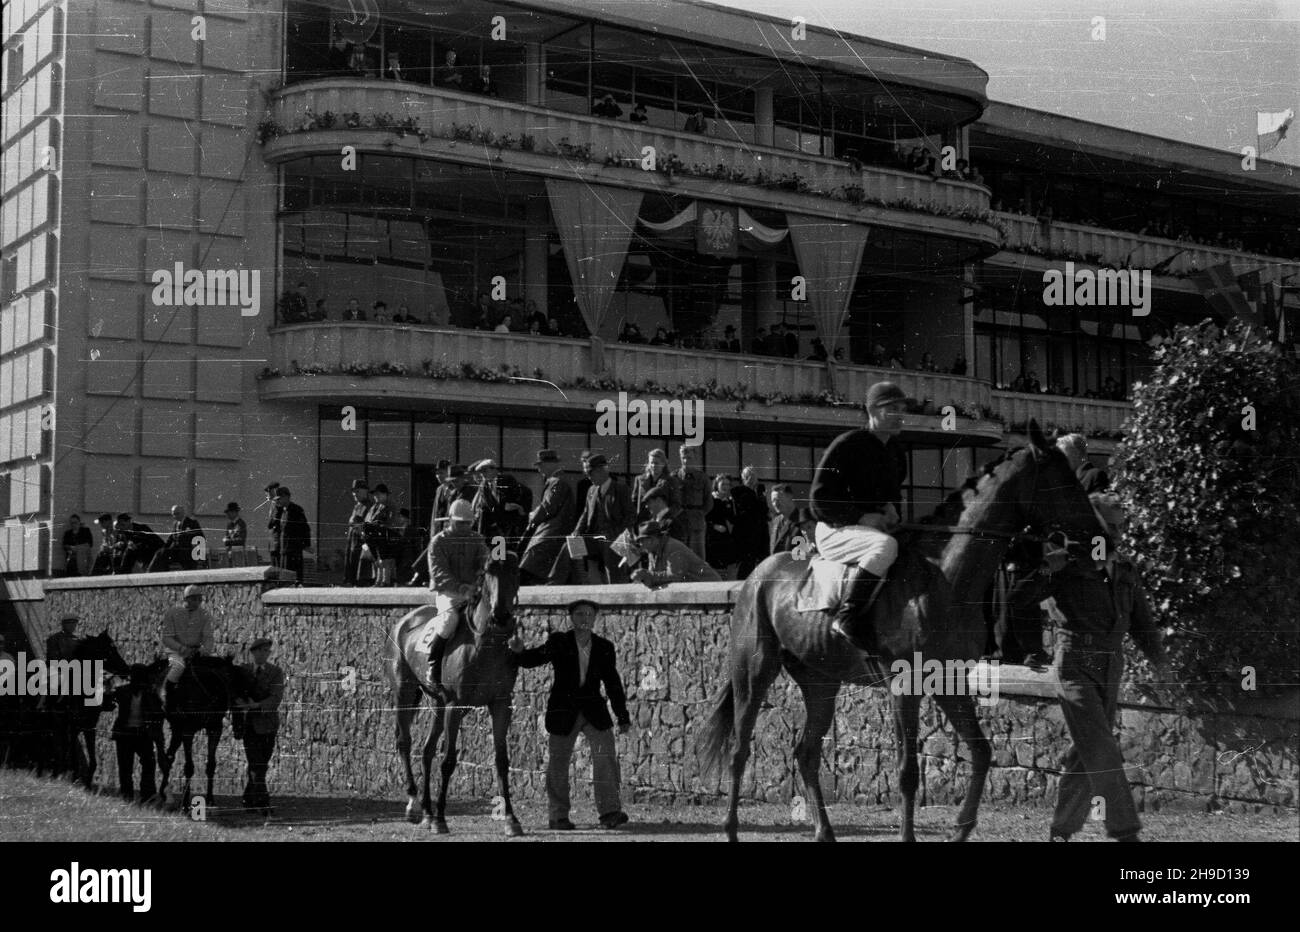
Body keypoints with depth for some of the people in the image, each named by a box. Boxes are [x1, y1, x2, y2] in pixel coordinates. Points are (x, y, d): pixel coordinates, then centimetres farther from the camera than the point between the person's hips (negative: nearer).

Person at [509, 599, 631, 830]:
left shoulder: (604, 647, 5)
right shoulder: (558, 642, -2)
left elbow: (613, 683, 10)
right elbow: (533, 660, -9)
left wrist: (623, 717, 9)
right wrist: (519, 651, -33)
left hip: (594, 709, 2)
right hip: (563, 710, -2)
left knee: (606, 756, -11)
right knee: (558, 762, 3)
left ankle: (610, 812, -10)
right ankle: (557, 816, 13)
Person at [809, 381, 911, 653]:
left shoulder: (896, 452, 13)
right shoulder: (846, 445, -12)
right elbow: (818, 502, -13)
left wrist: (891, 507, 4)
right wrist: (861, 517, -20)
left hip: (875, 527, 9)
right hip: (835, 532, -9)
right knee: (885, 545, -37)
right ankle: (847, 617, -36)